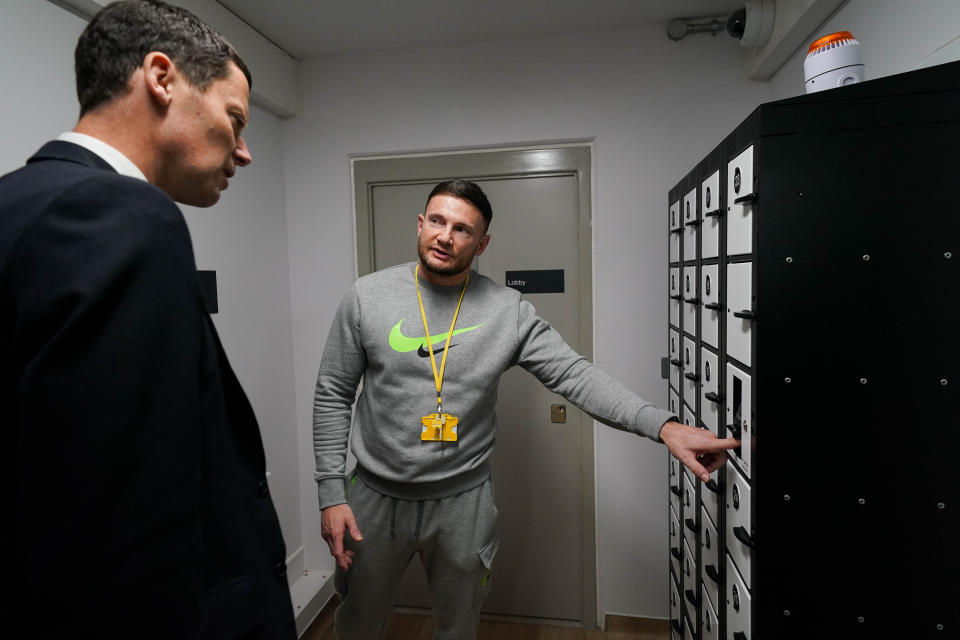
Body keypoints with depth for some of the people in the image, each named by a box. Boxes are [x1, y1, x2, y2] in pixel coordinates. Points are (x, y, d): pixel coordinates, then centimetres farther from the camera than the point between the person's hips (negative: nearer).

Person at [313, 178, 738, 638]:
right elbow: (333, 395, -4)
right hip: (375, 496, 1)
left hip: (463, 502, 0)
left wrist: (664, 426, -26)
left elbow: (574, 375, -14)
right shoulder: (367, 296, -8)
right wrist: (331, 492, -7)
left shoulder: (507, 310, -9)